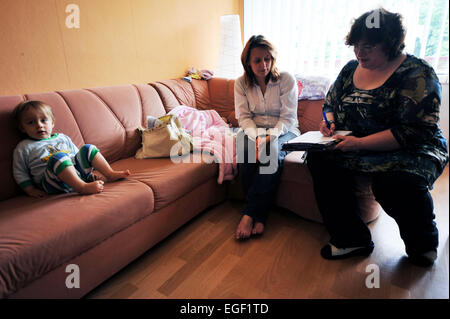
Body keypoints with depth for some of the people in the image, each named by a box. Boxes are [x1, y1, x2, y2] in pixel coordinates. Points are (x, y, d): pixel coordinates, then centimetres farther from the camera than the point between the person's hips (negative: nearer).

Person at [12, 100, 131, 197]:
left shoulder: (62, 138, 22)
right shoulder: (24, 147, 10)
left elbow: (77, 155, 27)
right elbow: (20, 173, 10)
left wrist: (87, 166, 12)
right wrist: (31, 190, -1)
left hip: (78, 171, 5)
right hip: (52, 182, -5)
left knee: (87, 148, -2)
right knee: (58, 156, -32)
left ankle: (110, 174, -8)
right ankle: (83, 187, -43)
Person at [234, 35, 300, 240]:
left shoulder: (286, 80, -4)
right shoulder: (241, 83, 3)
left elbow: (288, 118, -9)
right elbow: (243, 117, -4)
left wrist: (270, 137, -27)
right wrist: (257, 137, -24)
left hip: (283, 132, -1)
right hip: (253, 131, 2)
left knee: (273, 151, -37)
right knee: (244, 148, -33)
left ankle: (249, 214, -32)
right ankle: (259, 216, -26)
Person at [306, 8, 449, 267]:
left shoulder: (417, 75, -10)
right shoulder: (351, 69, 10)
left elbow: (414, 131, -19)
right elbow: (330, 103, 21)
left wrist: (360, 143, -26)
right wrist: (329, 121, -2)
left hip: (409, 150, -5)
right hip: (353, 146, 6)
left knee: (396, 182, -36)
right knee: (320, 158, -21)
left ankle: (422, 243, 1)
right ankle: (352, 239, -13)